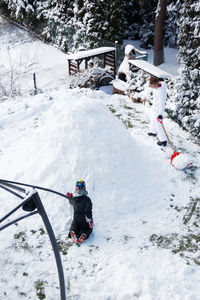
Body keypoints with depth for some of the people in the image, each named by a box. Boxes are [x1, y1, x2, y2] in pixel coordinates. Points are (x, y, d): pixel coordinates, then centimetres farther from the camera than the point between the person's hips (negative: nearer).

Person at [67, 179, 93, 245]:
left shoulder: (73, 199, -6)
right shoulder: (87, 199, -20)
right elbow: (88, 211, -24)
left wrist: (69, 197, 40)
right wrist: (90, 220, -17)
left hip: (75, 220, 3)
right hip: (85, 221, -3)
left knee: (72, 229, 26)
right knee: (87, 229, 21)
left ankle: (73, 235, -11)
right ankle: (81, 237, -12)